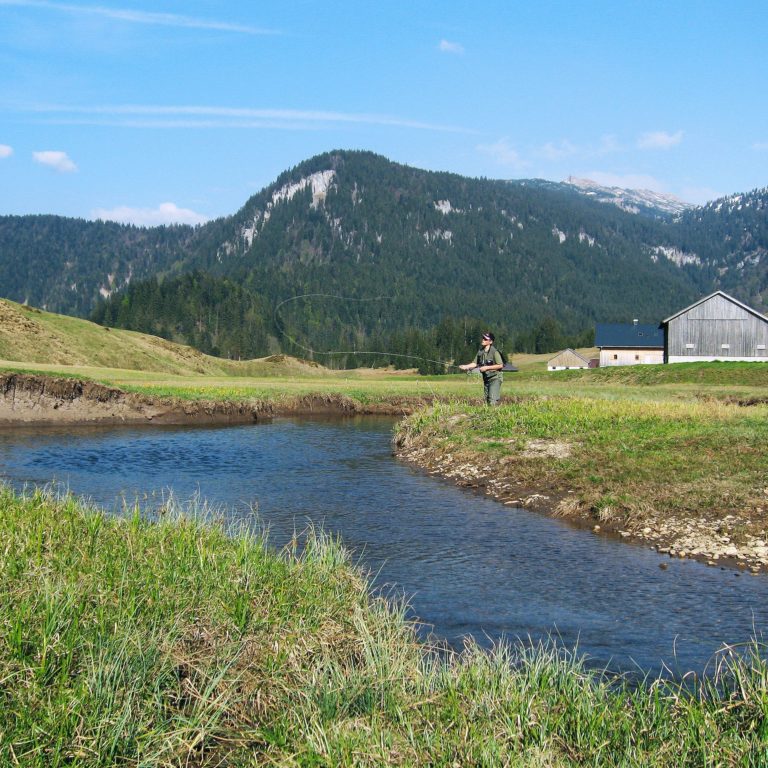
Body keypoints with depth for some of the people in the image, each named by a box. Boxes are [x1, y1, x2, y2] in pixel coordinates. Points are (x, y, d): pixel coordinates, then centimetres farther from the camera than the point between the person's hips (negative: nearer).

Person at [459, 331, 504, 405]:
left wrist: (486, 367, -20)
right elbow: (475, 363, 6)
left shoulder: (494, 352, -15)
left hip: (495, 378, -7)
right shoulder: (480, 351, 5)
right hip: (486, 379, 7)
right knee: (487, 401, 10)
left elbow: (500, 365, -17)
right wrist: (466, 366, -12)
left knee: (492, 401, -18)